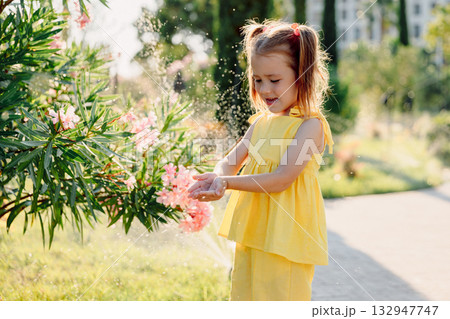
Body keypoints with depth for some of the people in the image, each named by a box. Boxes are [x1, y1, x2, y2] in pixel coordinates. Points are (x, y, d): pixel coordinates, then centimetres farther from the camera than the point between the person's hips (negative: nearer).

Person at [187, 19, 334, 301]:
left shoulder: (310, 125, -13)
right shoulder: (260, 122, 10)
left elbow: (281, 179, -20)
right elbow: (230, 161, 8)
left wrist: (227, 182, -24)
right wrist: (218, 177, -16)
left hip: (286, 234, -7)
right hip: (252, 233, 7)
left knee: (282, 295, -1)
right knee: (244, 296, 14)